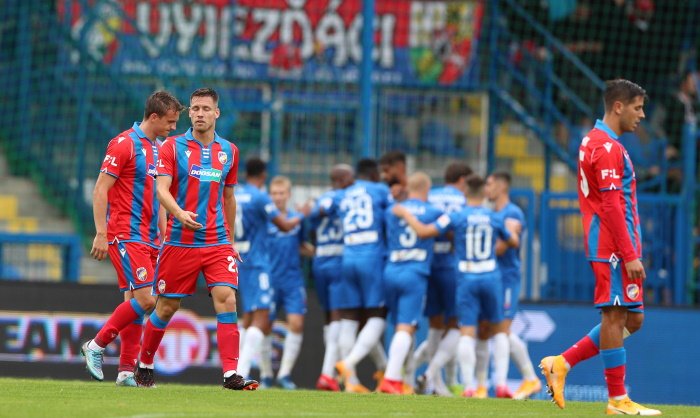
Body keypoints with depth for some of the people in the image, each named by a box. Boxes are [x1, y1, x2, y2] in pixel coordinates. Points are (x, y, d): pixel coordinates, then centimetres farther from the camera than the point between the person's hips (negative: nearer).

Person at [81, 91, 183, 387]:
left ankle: (126, 371, 6)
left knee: (135, 302, 5)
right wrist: (101, 234, -17)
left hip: (148, 239, 8)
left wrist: (163, 235, 20)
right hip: (126, 236, -8)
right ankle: (97, 345, -2)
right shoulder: (124, 144, -10)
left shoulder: (158, 149, 16)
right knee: (144, 299, -15)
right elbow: (100, 189, -12)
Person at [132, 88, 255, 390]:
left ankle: (231, 374, -18)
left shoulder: (229, 151, 10)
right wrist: (180, 213, -32)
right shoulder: (173, 147, -2)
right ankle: (144, 365, 26)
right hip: (180, 241, -2)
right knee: (167, 307, 5)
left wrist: (230, 239, 20)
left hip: (218, 243, 2)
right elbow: (161, 189, -12)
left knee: (226, 299, -14)